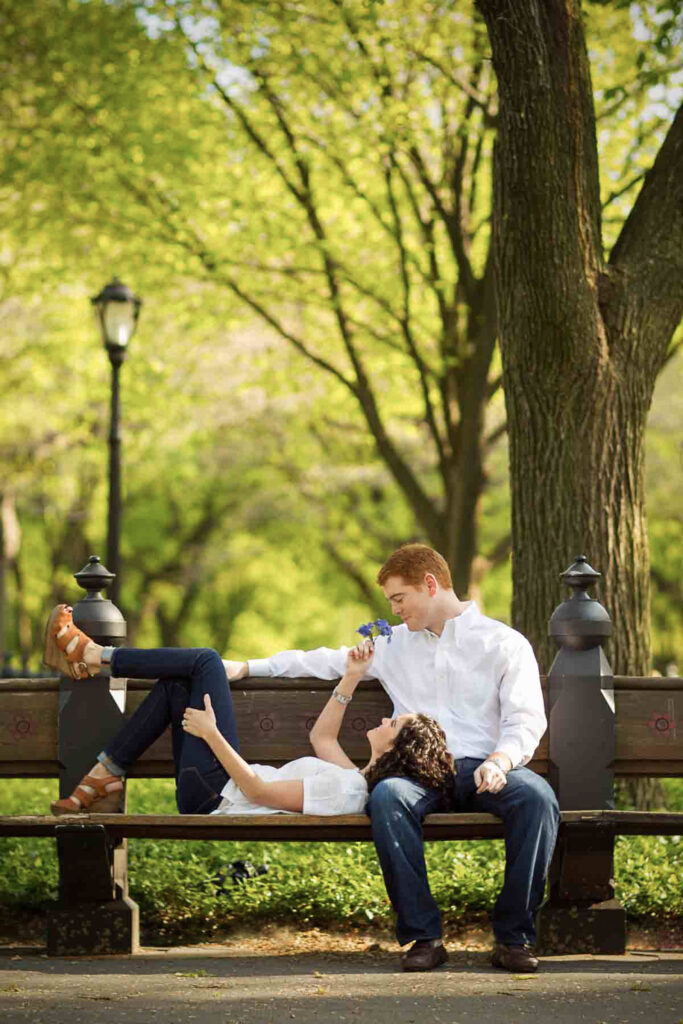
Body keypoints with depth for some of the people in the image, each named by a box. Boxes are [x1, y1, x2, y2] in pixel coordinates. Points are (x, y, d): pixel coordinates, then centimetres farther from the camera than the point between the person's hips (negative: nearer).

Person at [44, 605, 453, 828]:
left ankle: (93, 655, 12)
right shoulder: (360, 782, -1)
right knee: (175, 686, 16)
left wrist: (212, 734, -24)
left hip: (215, 797, -9)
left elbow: (258, 792, -27)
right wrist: (352, 678, 8)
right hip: (214, 799, 9)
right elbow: (322, 737, 16)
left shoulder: (345, 789, -29)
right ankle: (104, 779, 17)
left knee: (205, 661, -4)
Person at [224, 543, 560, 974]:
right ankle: (423, 935, -30)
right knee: (387, 796, -34)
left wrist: (500, 761, -20)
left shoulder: (505, 644, 10)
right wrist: (247, 667, 24)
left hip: (483, 768, -2)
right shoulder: (395, 646, 25)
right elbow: (327, 661, 30)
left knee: (536, 796, -35)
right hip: (422, 770, 2)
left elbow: (526, 720, 1)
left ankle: (514, 935, -26)